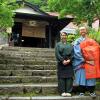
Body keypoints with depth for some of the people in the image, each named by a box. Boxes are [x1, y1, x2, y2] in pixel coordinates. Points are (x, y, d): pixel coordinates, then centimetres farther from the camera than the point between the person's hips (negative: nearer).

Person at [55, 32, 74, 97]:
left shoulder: (70, 45, 17)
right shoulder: (58, 44, 10)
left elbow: (72, 53, 5)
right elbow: (57, 54, -3)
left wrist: (69, 60, -12)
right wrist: (62, 60, -15)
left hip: (69, 63, 2)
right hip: (61, 63, -2)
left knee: (69, 77, -2)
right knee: (61, 77, -4)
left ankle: (68, 91, 2)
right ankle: (62, 91, 1)